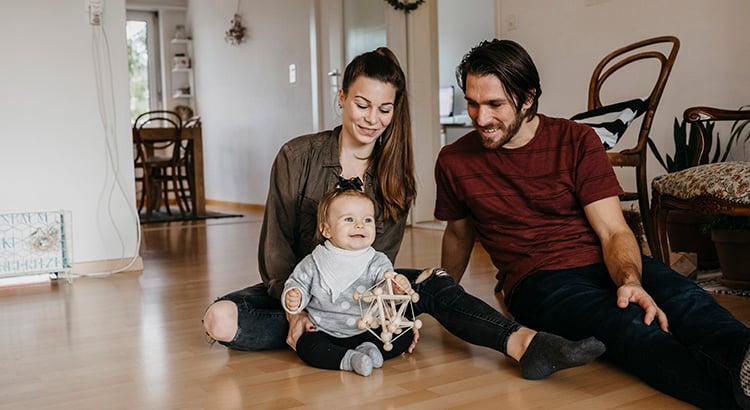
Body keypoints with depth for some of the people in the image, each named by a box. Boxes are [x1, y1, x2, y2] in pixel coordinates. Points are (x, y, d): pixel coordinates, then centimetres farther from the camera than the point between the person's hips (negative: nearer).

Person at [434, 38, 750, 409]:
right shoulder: (454, 162, 6)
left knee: (683, 298, -34)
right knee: (626, 325, -37)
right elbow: (459, 233, 25)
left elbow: (614, 231, -3)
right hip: (538, 282, -2)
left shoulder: (577, 141, 4)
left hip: (606, 267, 2)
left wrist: (631, 281, -24)